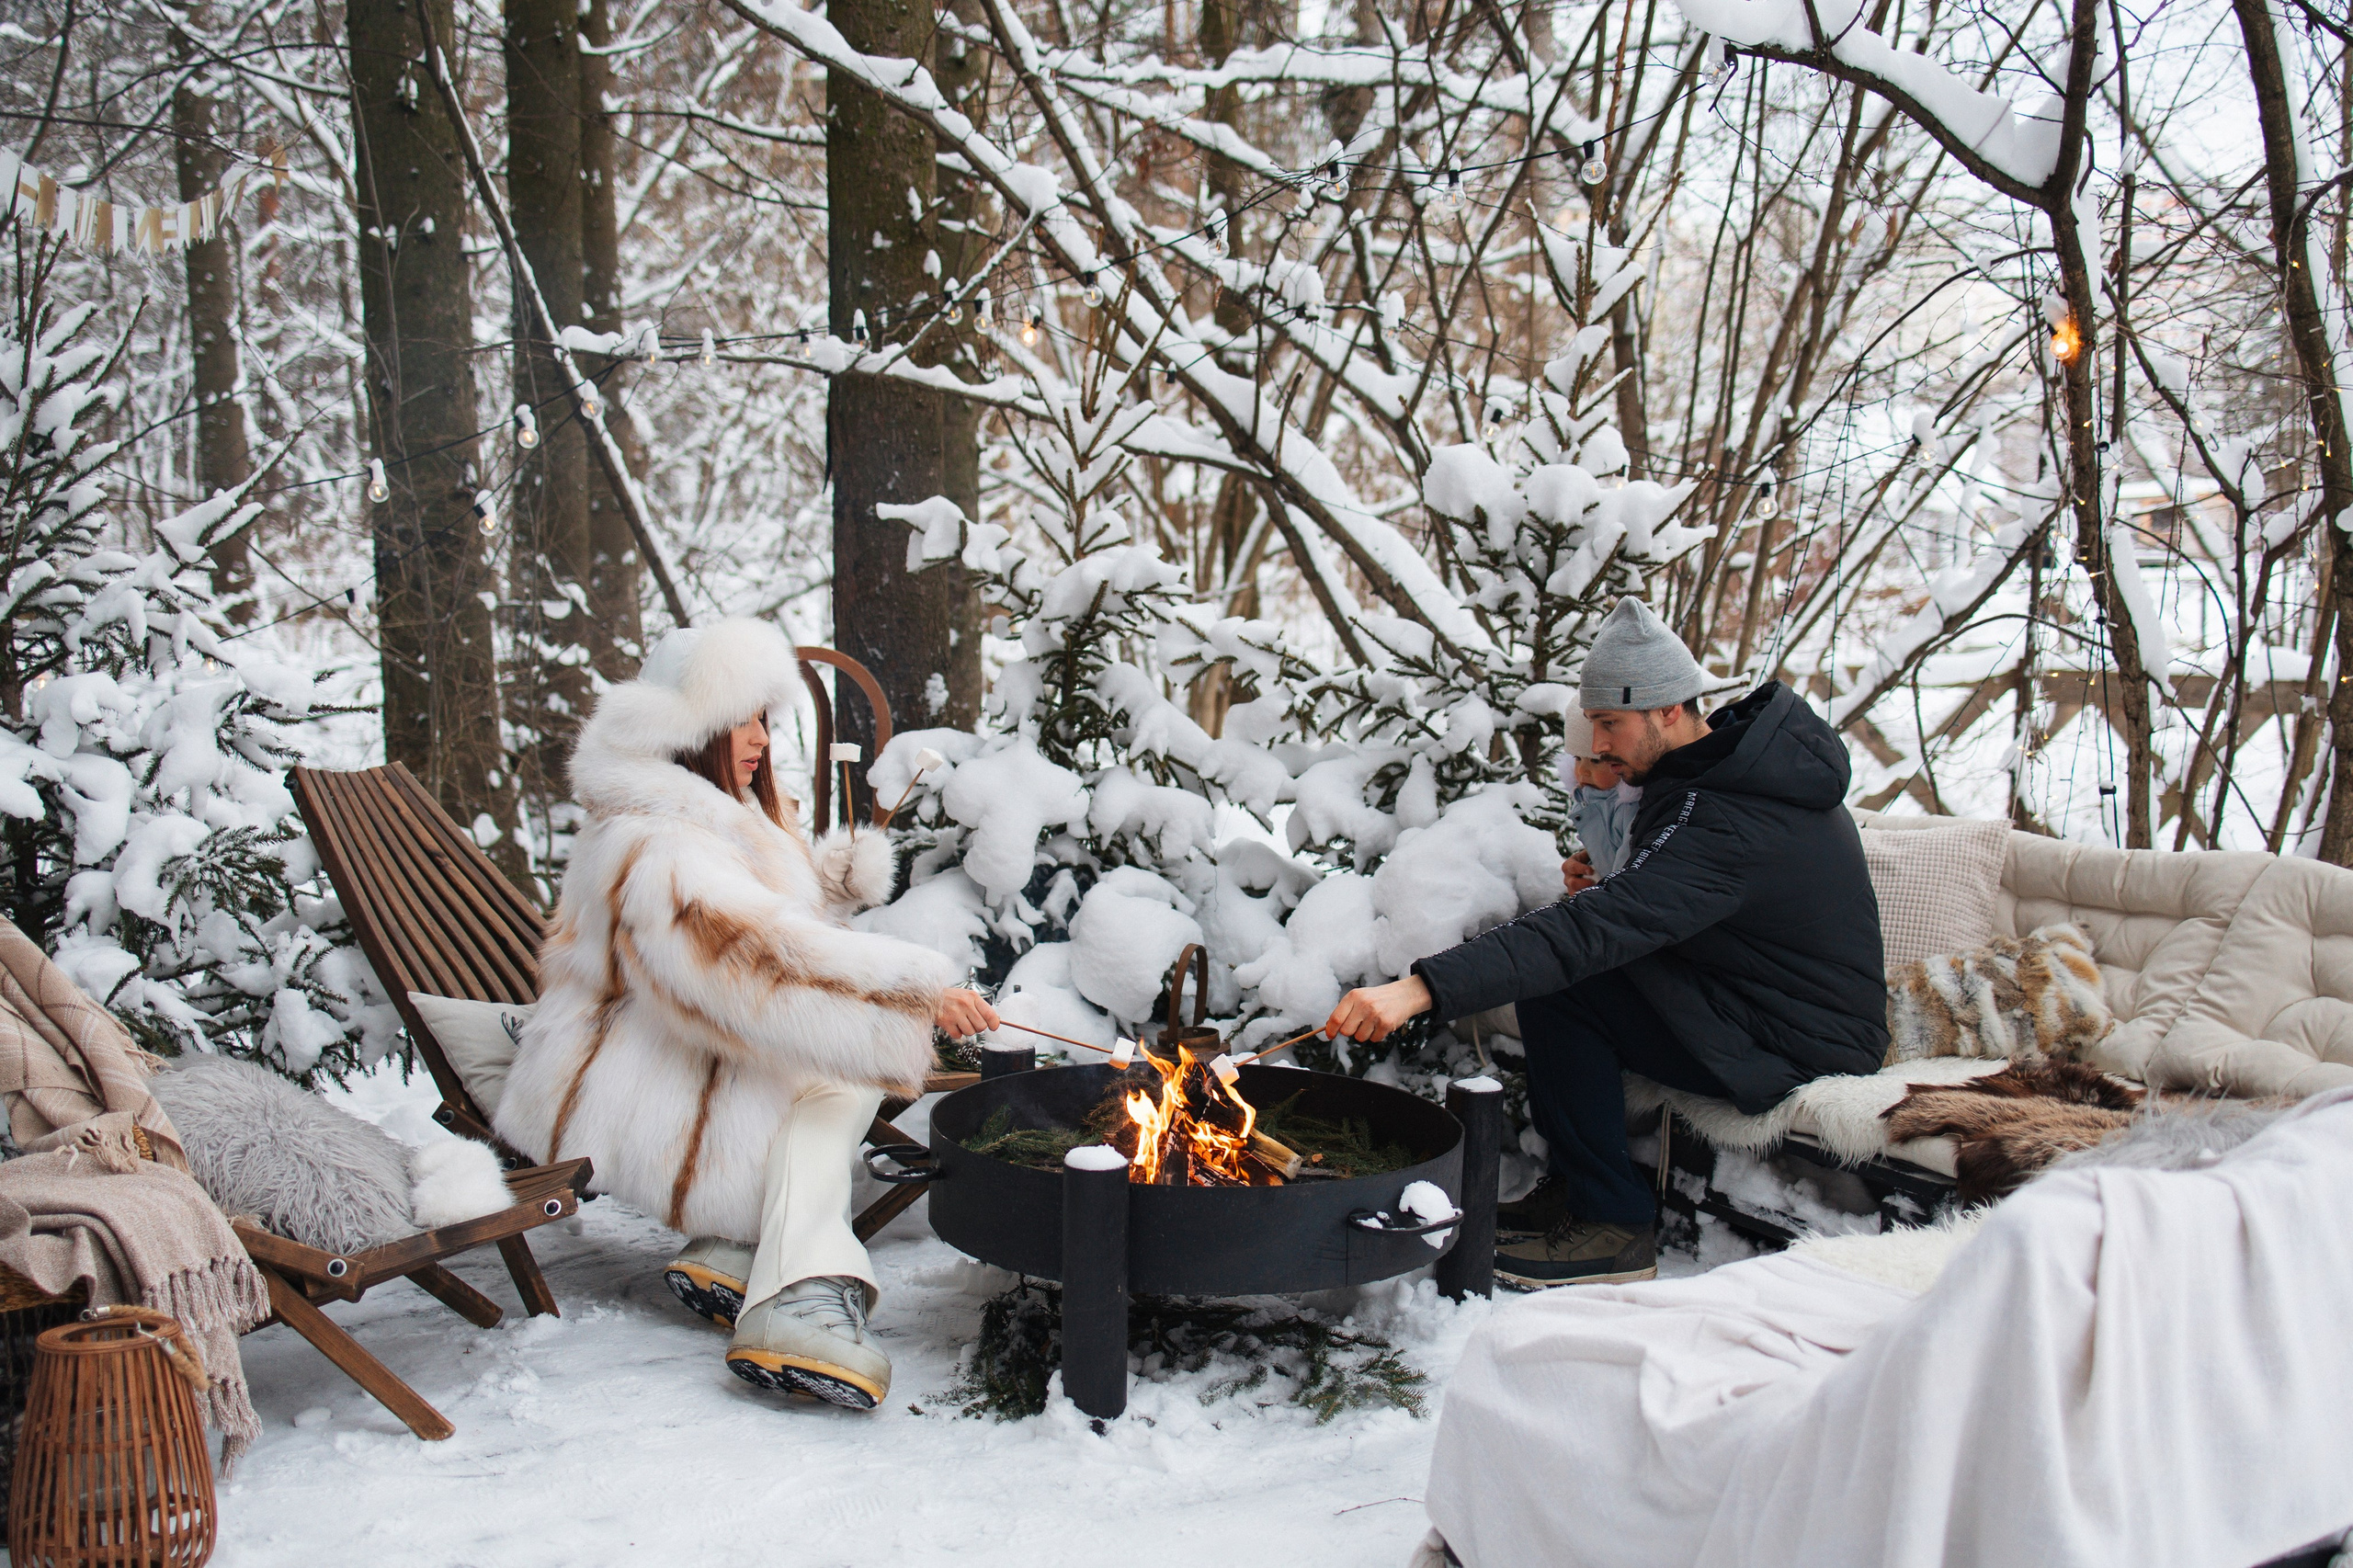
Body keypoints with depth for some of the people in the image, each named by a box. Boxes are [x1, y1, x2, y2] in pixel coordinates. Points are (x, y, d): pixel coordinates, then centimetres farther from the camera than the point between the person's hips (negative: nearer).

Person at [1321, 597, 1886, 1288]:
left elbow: (1590, 933, -39)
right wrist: (1608, 881, -4)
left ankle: (1615, 1226, -8)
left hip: (1801, 1050, -10)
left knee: (1556, 983, -19)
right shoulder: (1744, 752, 2)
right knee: (1552, 957, 4)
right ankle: (1573, 1185, 11)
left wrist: (1420, 990, -45)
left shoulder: (1724, 824, -28)